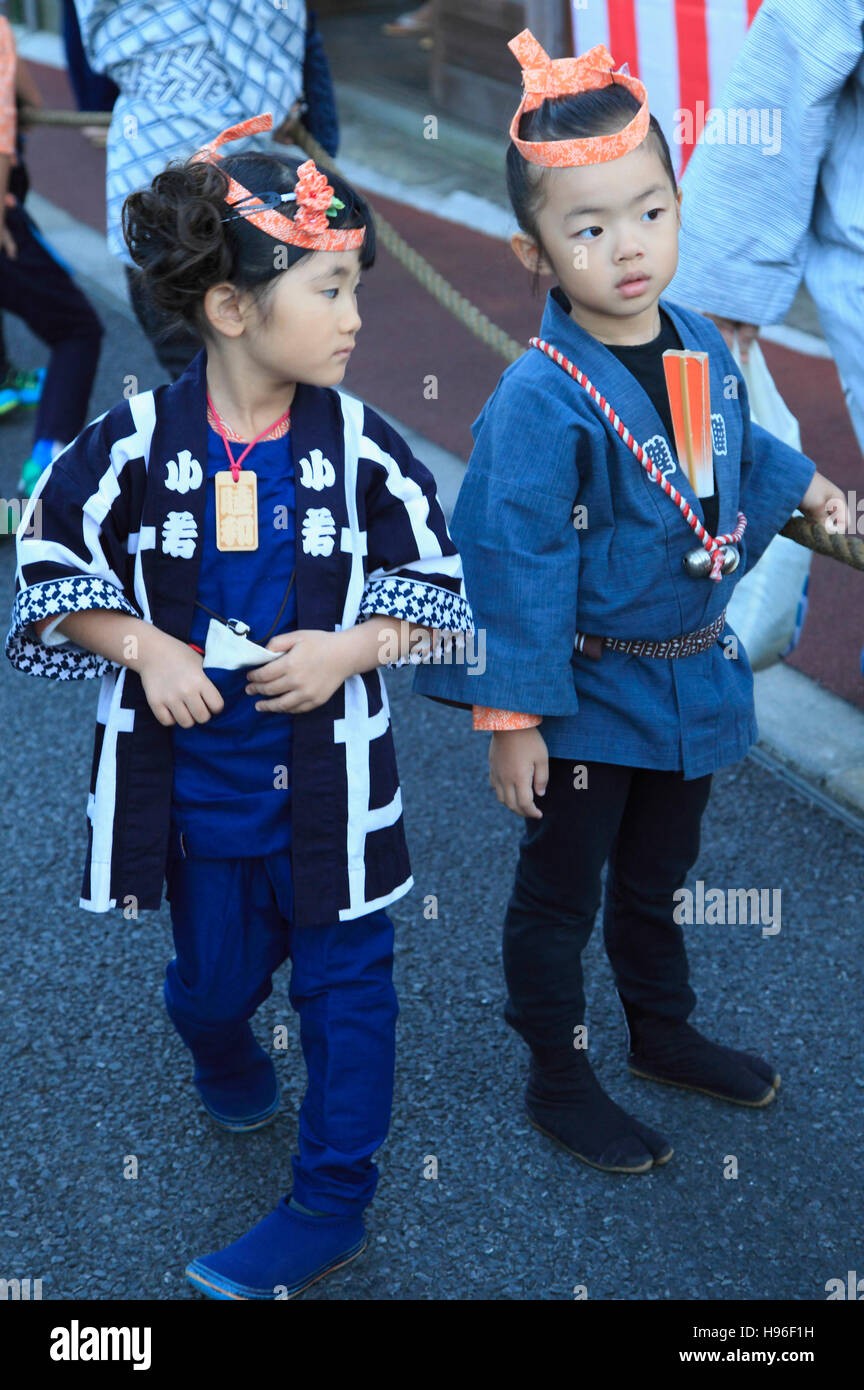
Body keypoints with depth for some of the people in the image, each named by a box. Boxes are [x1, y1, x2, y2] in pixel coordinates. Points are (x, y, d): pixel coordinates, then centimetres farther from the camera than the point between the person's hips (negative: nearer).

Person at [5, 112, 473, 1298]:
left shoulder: (360, 444, -10)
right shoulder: (138, 441, -11)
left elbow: (444, 578, -2)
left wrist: (353, 647, -18)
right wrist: (143, 644, -14)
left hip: (331, 776, 0)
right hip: (196, 779, 0)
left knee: (346, 986, 8)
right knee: (215, 978, 18)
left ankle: (332, 1201, 26)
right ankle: (223, 1055, 56)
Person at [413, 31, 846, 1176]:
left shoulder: (702, 344, -3)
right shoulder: (539, 401, -25)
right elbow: (515, 558, -23)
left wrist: (802, 486, 32)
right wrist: (511, 715, -21)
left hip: (693, 675, 7)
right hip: (588, 696, -6)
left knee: (659, 876, 26)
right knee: (560, 892, 13)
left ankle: (663, 1029, 48)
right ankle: (558, 1079, 31)